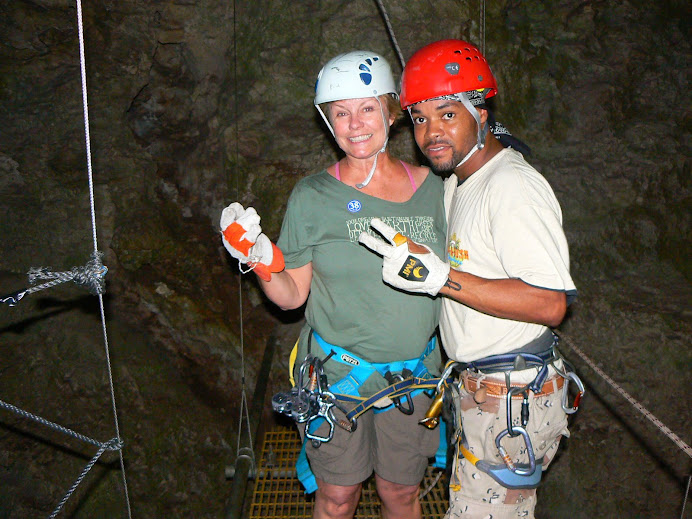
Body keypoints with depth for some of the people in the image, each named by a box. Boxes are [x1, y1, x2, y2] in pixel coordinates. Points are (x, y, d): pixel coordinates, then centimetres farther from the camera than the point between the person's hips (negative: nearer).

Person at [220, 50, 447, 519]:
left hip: (413, 375, 2)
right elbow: (292, 295, -5)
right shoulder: (313, 197, -8)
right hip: (337, 372, -2)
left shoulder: (429, 187, -1)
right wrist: (261, 260, -21)